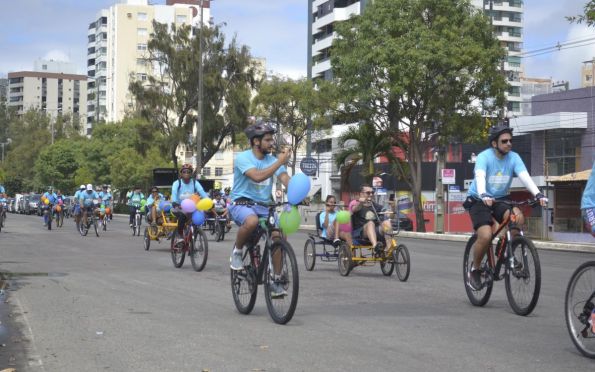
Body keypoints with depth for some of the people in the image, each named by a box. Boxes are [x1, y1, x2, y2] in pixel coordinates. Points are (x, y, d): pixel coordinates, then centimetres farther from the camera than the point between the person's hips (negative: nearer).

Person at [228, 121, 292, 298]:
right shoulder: (243, 158, -10)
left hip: (264, 206, 5)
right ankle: (237, 251, -10)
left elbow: (285, 179, -9)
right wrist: (280, 162, -28)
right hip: (242, 203, -5)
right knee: (252, 221, -39)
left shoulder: (273, 160, 6)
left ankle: (276, 282, -5)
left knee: (278, 235, -18)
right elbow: (257, 177, -27)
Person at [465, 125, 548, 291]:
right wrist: (483, 195, -54)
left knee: (518, 218, -27)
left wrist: (538, 194, -37)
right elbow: (480, 177, -35)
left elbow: (525, 177, -20)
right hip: (479, 201, -4)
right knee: (486, 236, -25)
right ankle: (475, 269, 0)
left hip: (500, 199, 4)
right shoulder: (484, 157, -18)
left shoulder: (513, 157, -6)